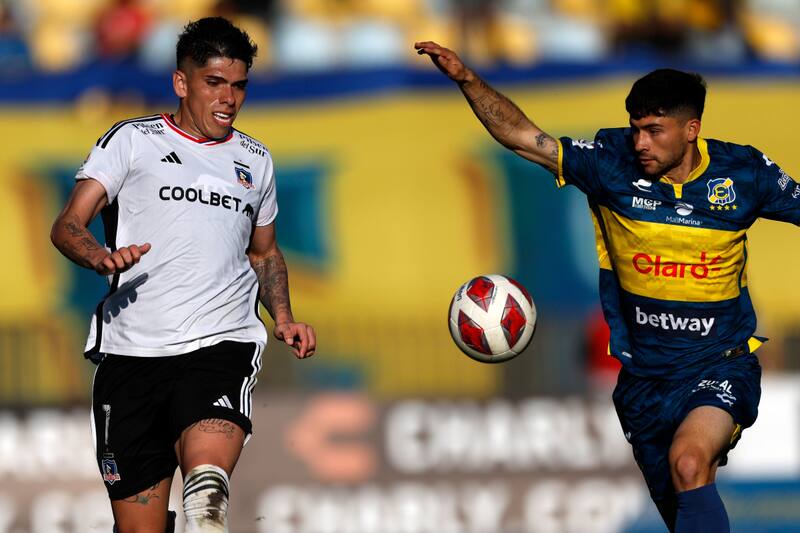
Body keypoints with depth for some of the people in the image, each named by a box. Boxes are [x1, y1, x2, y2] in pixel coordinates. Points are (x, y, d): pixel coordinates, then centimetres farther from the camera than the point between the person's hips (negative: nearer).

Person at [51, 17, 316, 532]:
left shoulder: (255, 160, 20)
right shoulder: (132, 141, 8)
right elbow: (68, 225, -1)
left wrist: (284, 318, 14)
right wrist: (100, 257, -24)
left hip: (222, 344, 1)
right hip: (132, 351, -1)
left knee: (206, 481, -31)